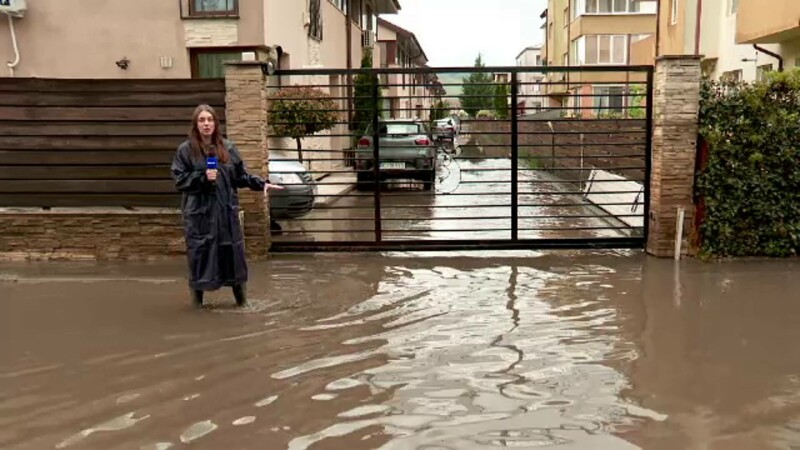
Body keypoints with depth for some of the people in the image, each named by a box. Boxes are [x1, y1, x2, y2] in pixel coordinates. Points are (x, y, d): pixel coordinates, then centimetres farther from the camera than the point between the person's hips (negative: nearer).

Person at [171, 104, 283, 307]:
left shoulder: (228, 148, 6)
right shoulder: (185, 150, -1)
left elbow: (241, 175, 8)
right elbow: (179, 179, -3)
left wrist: (261, 184, -5)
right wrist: (202, 177, -16)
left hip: (226, 210, 2)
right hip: (198, 212, -2)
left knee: (233, 252, 5)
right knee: (200, 254, 1)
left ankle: (241, 298, 19)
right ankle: (197, 299, 16)